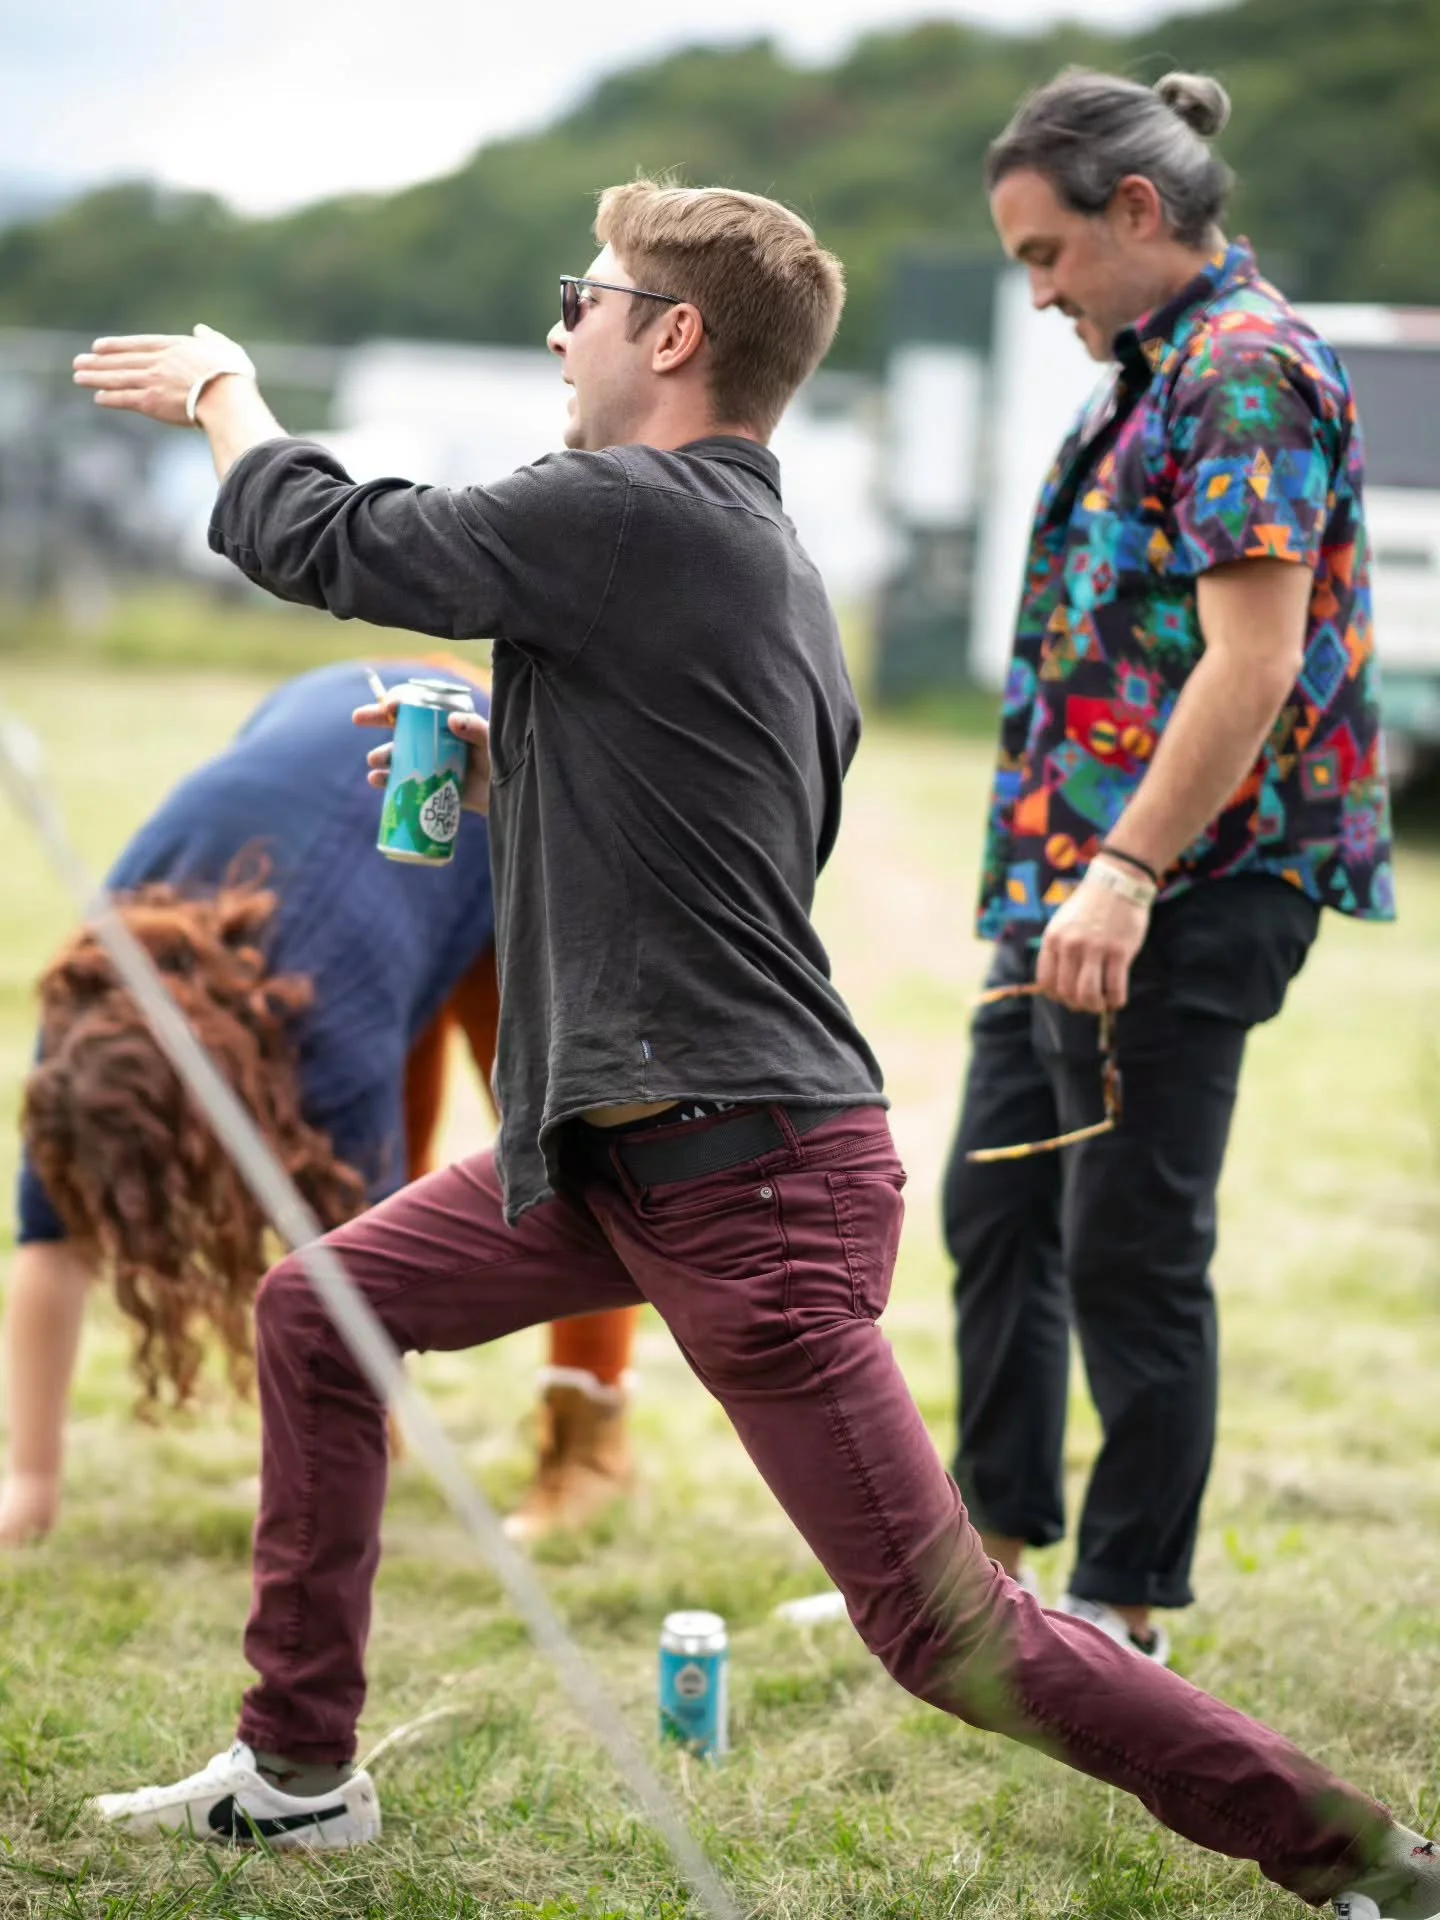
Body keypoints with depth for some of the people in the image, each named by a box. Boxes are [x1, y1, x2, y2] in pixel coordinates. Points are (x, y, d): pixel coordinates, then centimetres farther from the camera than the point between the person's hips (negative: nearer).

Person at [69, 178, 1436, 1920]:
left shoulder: (631, 515, -15)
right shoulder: (773, 573, 14)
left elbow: (325, 544, -4)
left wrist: (219, 393, 14)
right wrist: (495, 776, 13)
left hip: (751, 1181, -10)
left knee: (947, 1630, -9)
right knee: (314, 1317, 17)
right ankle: (298, 1773, 27)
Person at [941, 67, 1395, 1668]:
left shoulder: (1247, 369, -14)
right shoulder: (1157, 370, 17)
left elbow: (1253, 663, -23)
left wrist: (1127, 877, -28)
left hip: (1182, 896, -10)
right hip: (1070, 877, 10)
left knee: (1132, 1251, -3)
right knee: (995, 1211, 16)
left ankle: (1122, 1612, 8)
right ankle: (995, 1547, 28)